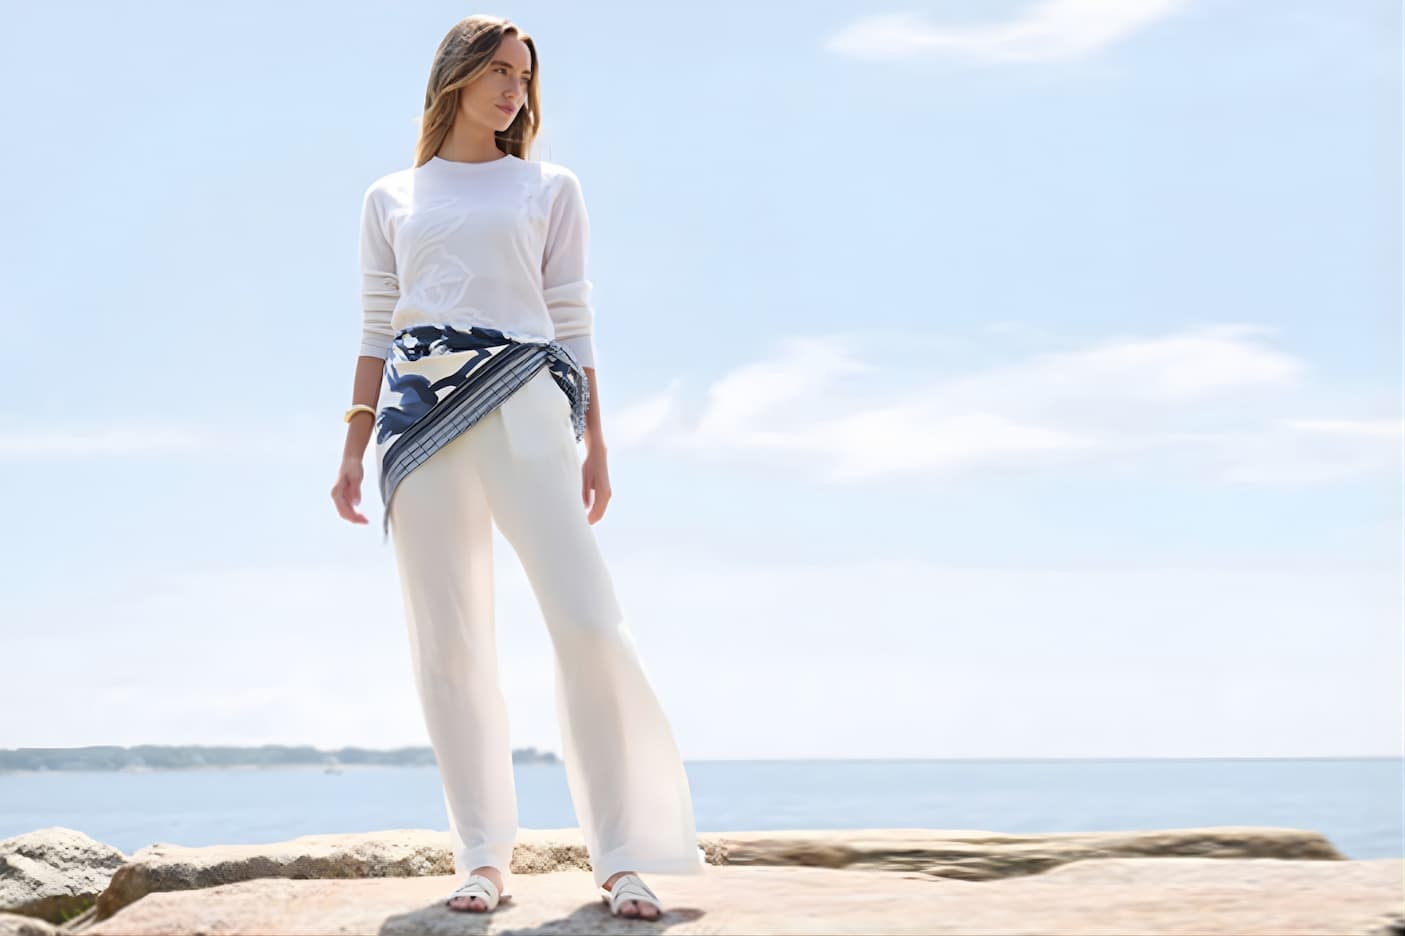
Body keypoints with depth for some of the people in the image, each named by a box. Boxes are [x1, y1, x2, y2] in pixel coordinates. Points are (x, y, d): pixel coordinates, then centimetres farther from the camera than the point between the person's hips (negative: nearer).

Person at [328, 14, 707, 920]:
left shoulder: (549, 188, 15)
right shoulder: (391, 200, 17)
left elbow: (572, 320, 11)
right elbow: (377, 329, 15)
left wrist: (595, 440, 4)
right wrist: (354, 447, 7)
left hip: (523, 404, -1)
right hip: (419, 414, 1)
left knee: (588, 622, -12)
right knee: (447, 643, -2)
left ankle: (624, 854, -7)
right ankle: (485, 857, 4)